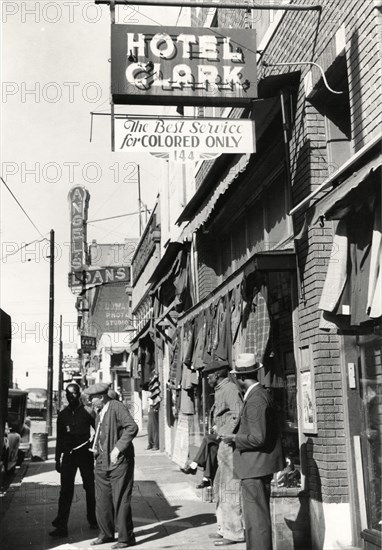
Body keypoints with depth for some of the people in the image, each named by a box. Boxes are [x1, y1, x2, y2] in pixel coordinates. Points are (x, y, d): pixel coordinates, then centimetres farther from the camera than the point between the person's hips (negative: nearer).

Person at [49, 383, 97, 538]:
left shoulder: (87, 412, -3)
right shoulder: (62, 415, 8)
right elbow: (59, 438, 13)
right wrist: (57, 459, 12)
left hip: (85, 454, -2)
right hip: (68, 455, 2)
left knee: (90, 488, 6)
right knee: (65, 490, -3)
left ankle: (93, 520, 24)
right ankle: (61, 526, -2)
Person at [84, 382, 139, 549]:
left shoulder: (117, 407, -13)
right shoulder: (99, 412, 15)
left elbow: (132, 427, -23)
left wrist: (118, 448, -25)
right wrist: (96, 446, 9)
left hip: (119, 462, -8)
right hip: (102, 462, 9)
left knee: (120, 500, -3)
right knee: (102, 500, 12)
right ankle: (106, 534, 27)